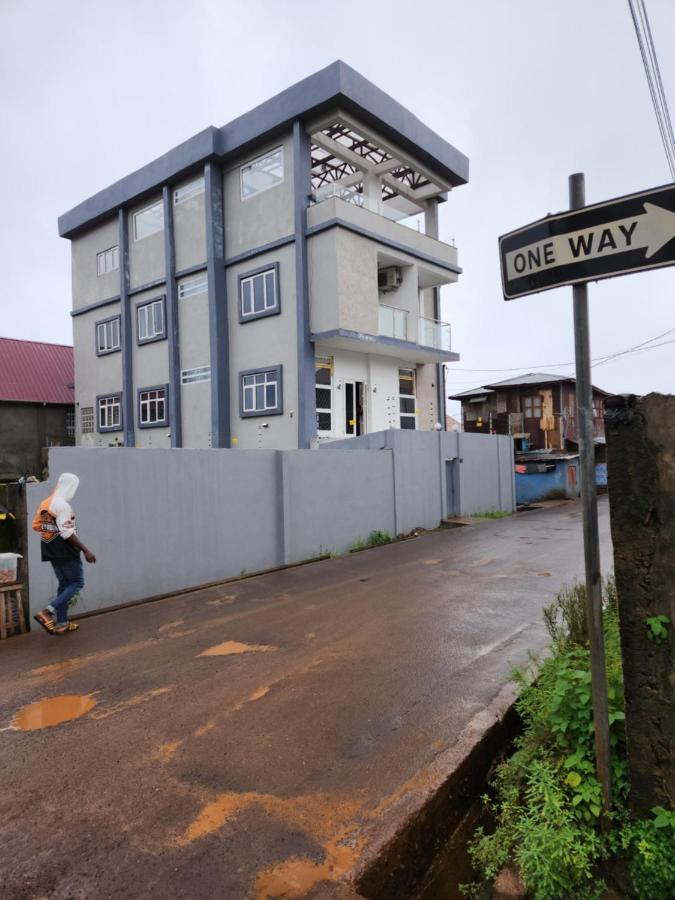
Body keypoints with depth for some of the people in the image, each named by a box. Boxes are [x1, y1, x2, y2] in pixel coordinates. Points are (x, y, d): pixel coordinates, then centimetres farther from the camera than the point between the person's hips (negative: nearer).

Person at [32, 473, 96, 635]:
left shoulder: (45, 503, 11)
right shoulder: (62, 505, -18)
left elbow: (36, 526, 16)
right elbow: (68, 533, -22)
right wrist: (85, 550, -20)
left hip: (51, 550, 9)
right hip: (65, 550, -9)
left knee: (64, 583, 15)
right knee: (77, 583, -1)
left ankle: (61, 624, 18)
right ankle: (48, 612, -14)